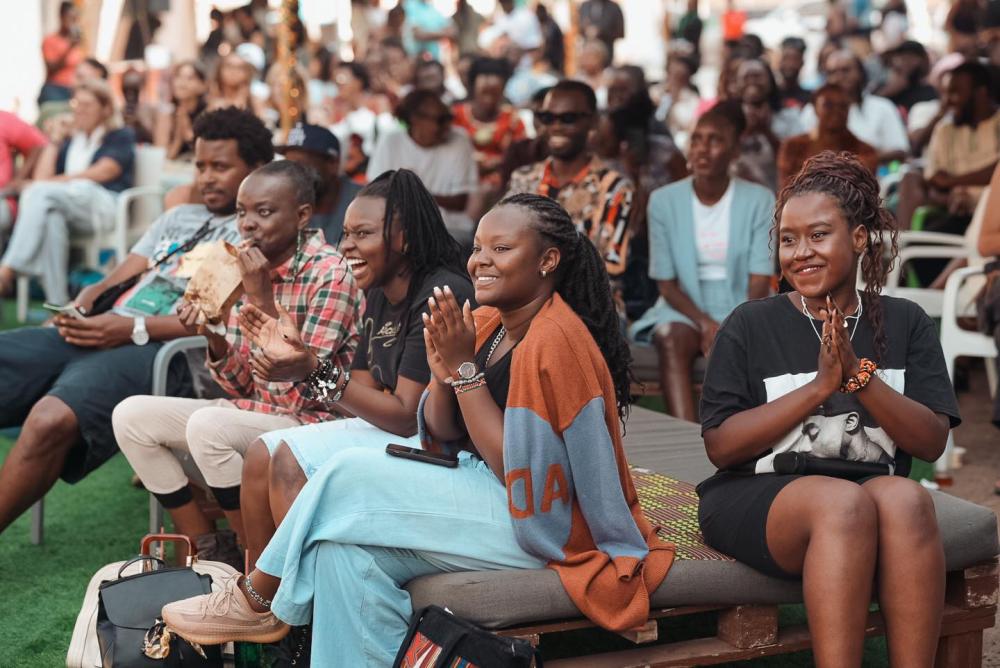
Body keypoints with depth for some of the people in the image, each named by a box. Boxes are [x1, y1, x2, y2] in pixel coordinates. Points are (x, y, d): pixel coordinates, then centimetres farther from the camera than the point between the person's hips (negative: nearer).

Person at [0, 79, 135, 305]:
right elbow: (42, 178, 17)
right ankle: (57, 302, -42)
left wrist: (53, 182, -9)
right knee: (51, 217, -37)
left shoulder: (121, 136, 15)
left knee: (39, 193, -31)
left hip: (102, 204, -4)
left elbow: (102, 172, -5)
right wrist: (55, 141, 14)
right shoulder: (69, 140, 29)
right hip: (63, 202, 4)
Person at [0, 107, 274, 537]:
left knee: (51, 420, -35)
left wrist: (134, 329, -15)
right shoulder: (178, 218, 30)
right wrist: (80, 311, 2)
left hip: (163, 352, -7)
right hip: (98, 335, 8)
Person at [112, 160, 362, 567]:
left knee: (207, 425, -31)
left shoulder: (330, 275, -15)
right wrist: (213, 337, -10)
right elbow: (242, 386, 9)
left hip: (313, 422, -8)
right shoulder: (246, 270, 6)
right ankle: (209, 549, 4)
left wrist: (263, 299, -24)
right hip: (254, 411, 8)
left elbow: (304, 385, -22)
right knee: (130, 416, -2)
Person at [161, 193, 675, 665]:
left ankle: (259, 600, 5)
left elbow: (517, 470, -22)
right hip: (497, 496, 8)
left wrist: (464, 367, -23)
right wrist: (443, 373, -13)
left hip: (543, 525, -8)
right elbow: (441, 435, 7)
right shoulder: (489, 322, 5)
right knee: (349, 550, -13)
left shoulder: (552, 342, -22)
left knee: (351, 477, -14)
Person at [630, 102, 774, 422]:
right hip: (684, 311, 1)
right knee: (672, 339, -33)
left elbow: (759, 283, -4)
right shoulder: (664, 200, 3)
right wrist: (704, 322, -17)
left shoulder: (759, 200, 1)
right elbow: (667, 284, 0)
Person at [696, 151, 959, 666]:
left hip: (873, 491, 2)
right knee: (844, 501, -34)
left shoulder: (905, 324, 11)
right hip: (760, 495, -2)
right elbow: (720, 446, -5)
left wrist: (859, 375, -12)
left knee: (906, 498, -32)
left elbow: (932, 443, 3)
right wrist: (820, 386, -13)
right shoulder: (750, 325, 5)